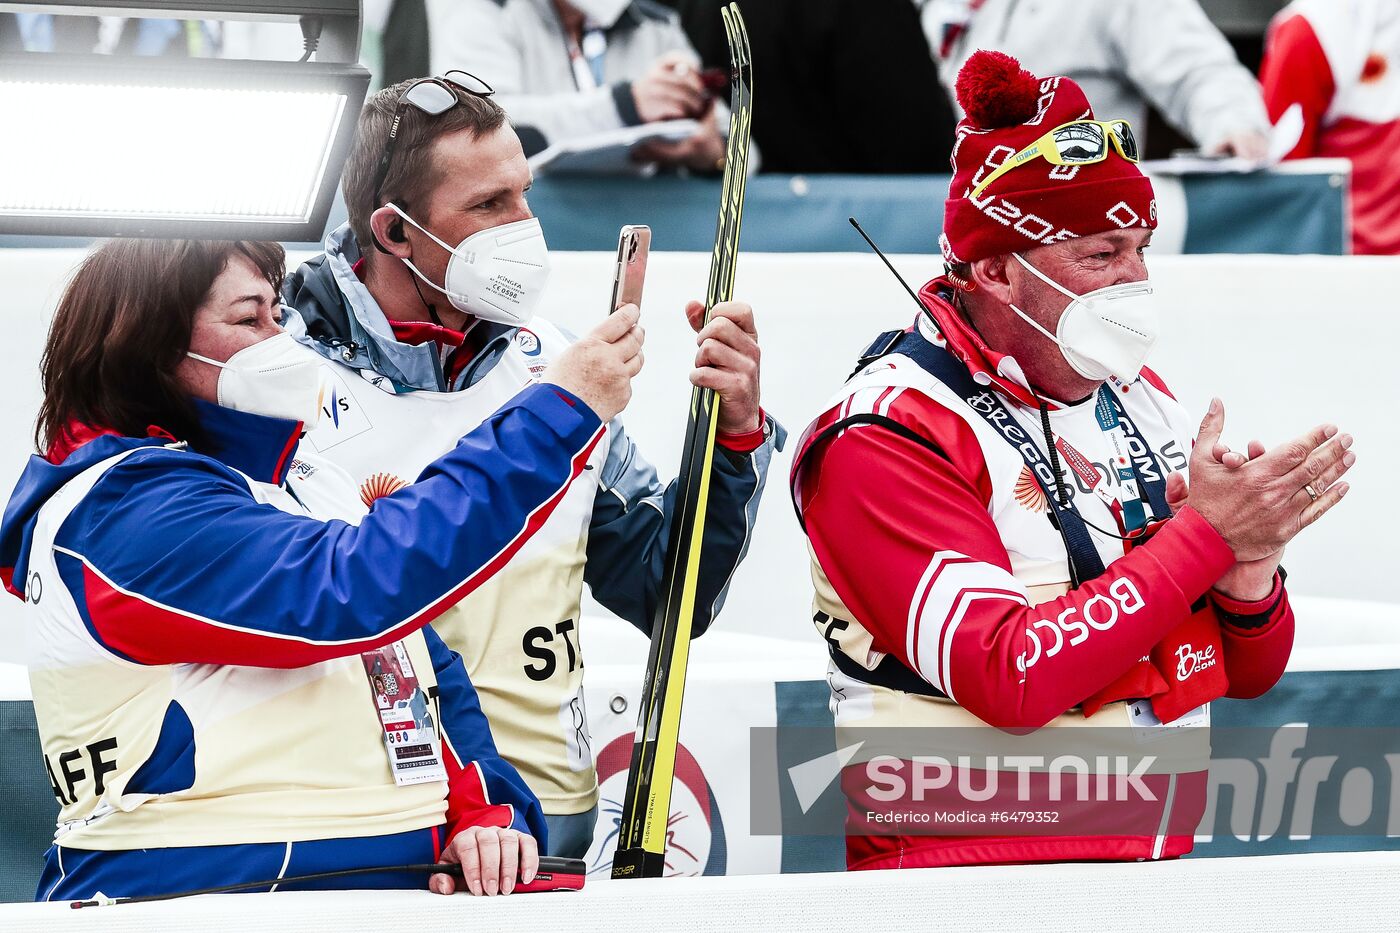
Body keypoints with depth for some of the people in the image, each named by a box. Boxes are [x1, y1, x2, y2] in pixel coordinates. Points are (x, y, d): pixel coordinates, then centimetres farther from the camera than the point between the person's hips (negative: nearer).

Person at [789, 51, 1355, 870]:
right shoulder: (885, 440, -10)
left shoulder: (1139, 401, 13)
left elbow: (1249, 673, 15)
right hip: (965, 865, -7)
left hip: (1153, 863, 7)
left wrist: (1248, 570, -7)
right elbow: (1010, 679, -21)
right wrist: (1204, 535, -18)